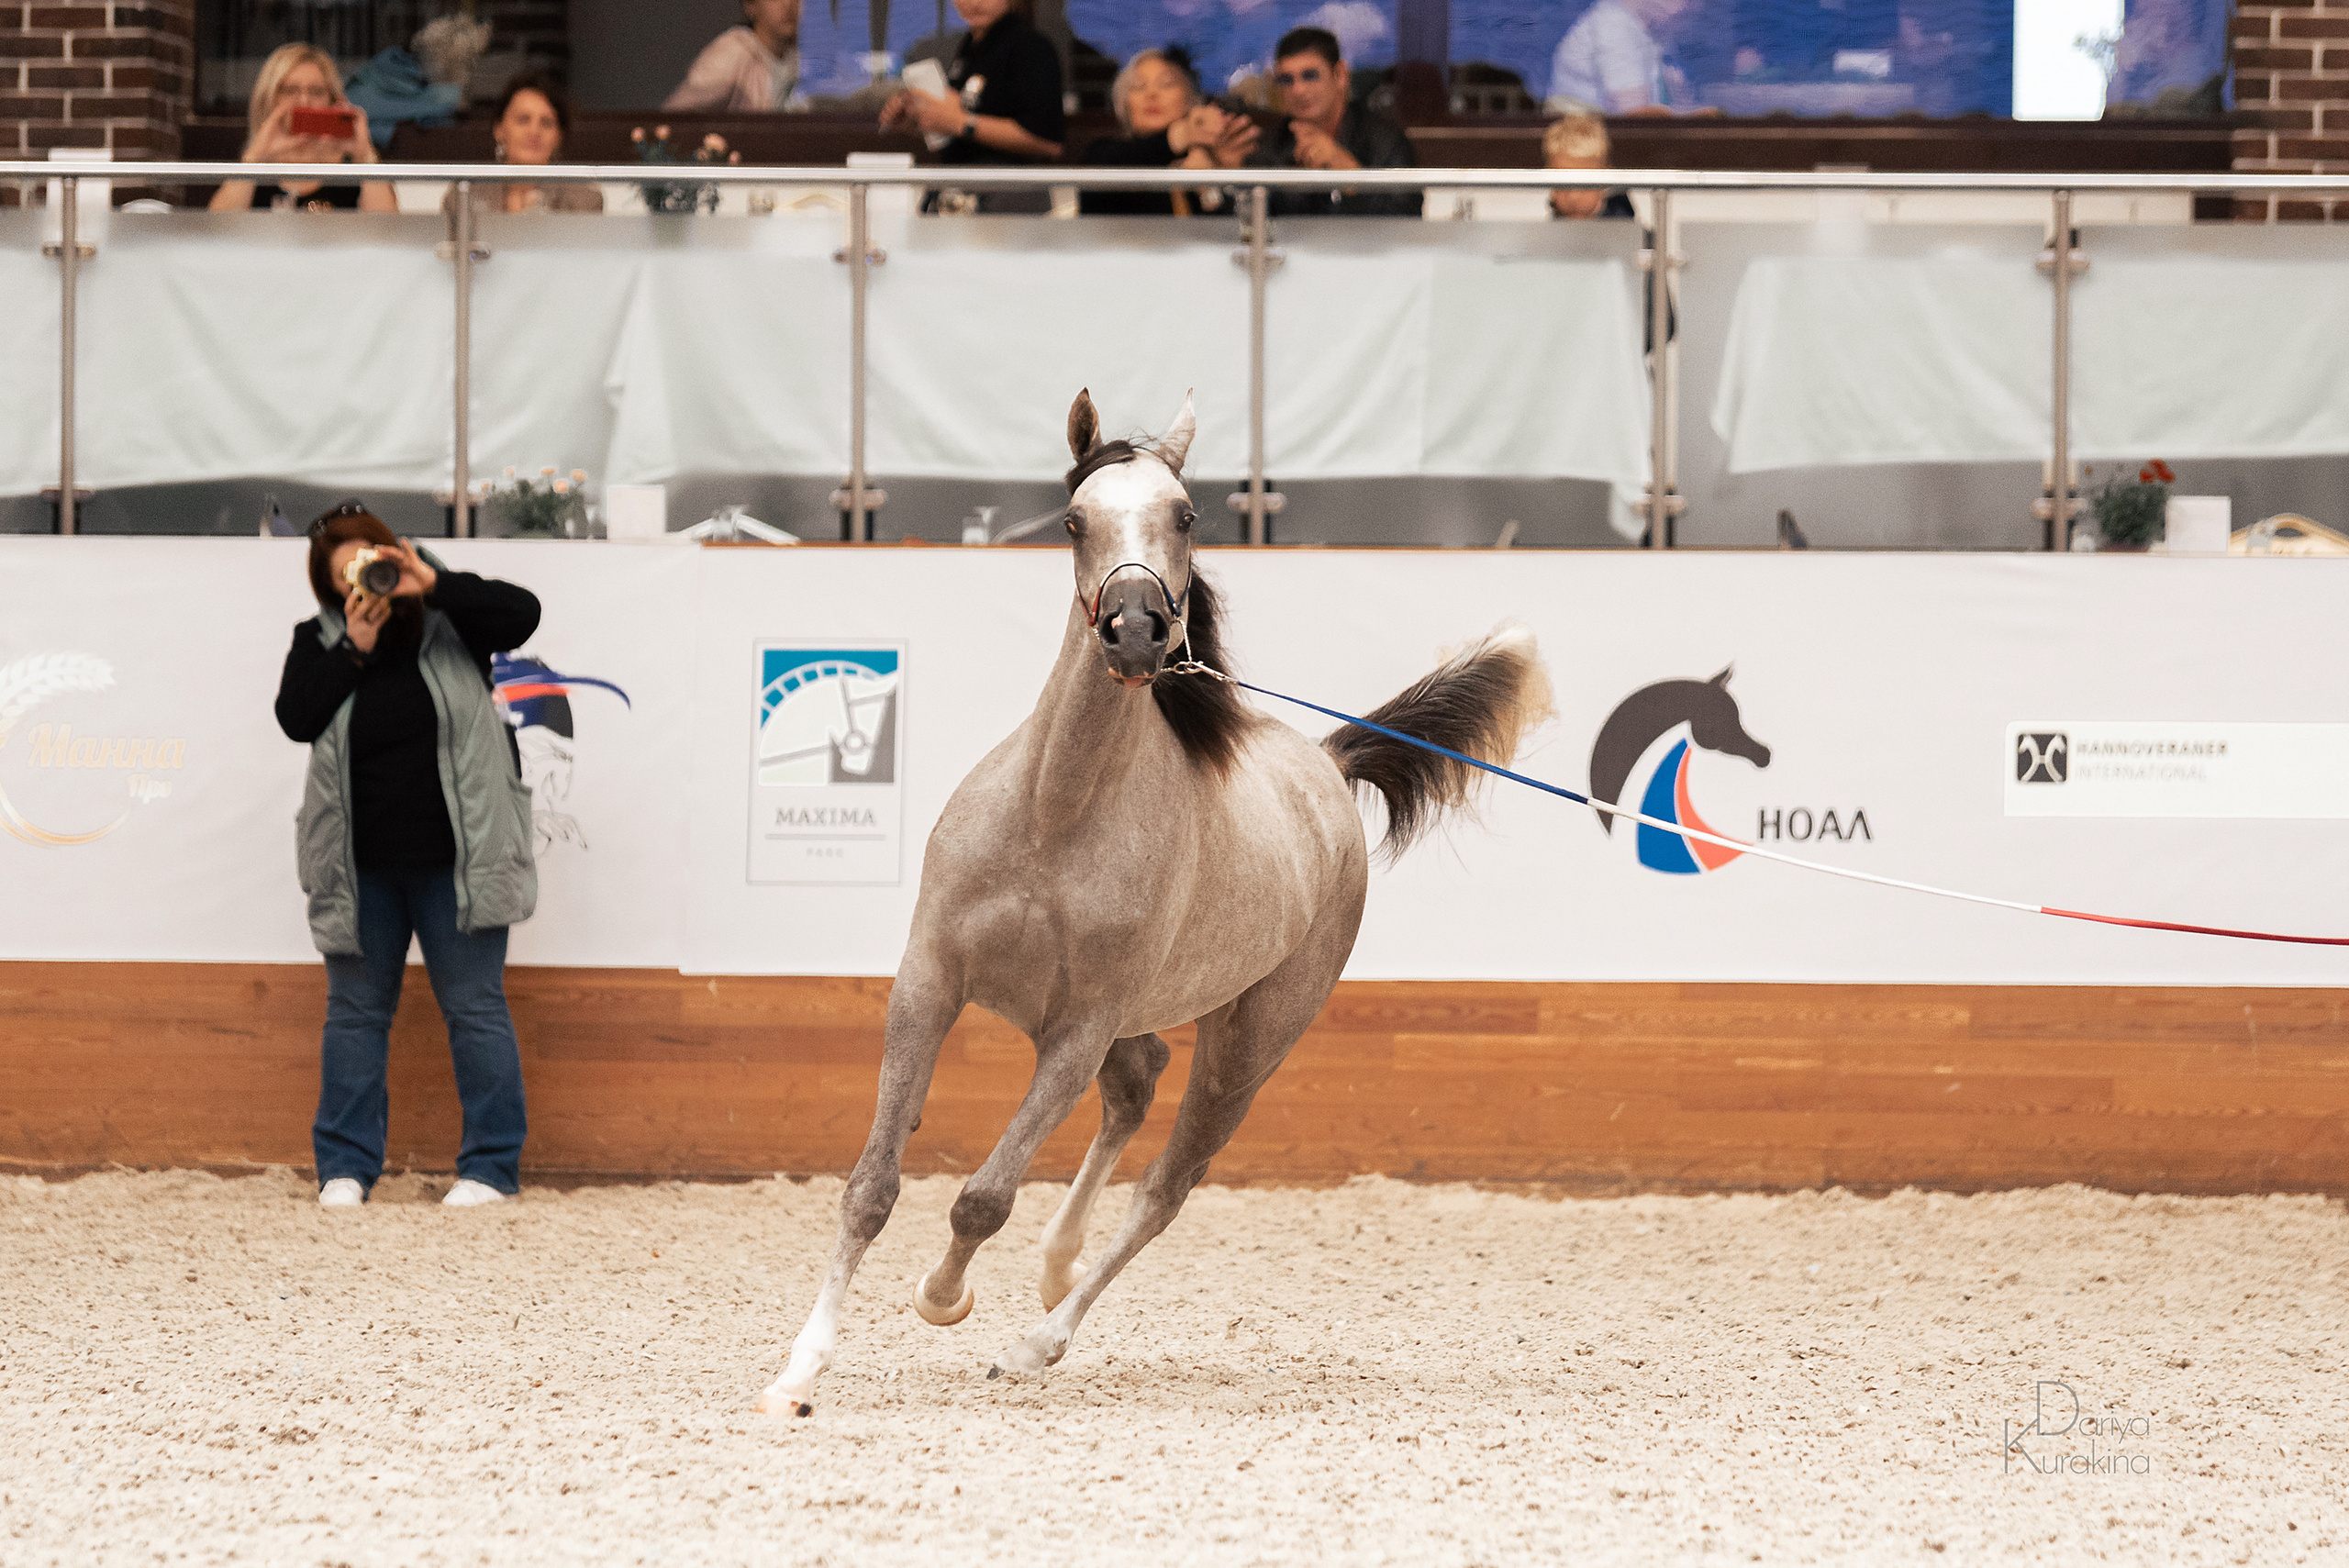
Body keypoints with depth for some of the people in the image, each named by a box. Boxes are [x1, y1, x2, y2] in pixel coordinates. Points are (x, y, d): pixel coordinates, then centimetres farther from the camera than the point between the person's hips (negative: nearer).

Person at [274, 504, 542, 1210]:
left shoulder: (447, 622, 0)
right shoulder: (320, 642, 4)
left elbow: (521, 614, -15)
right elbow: (295, 717, -9)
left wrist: (434, 586, -23)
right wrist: (355, 647, -17)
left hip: (453, 859, -2)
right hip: (360, 866, 2)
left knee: (476, 1006, 0)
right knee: (356, 1011, 7)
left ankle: (491, 1165, 6)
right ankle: (346, 1166, 14)